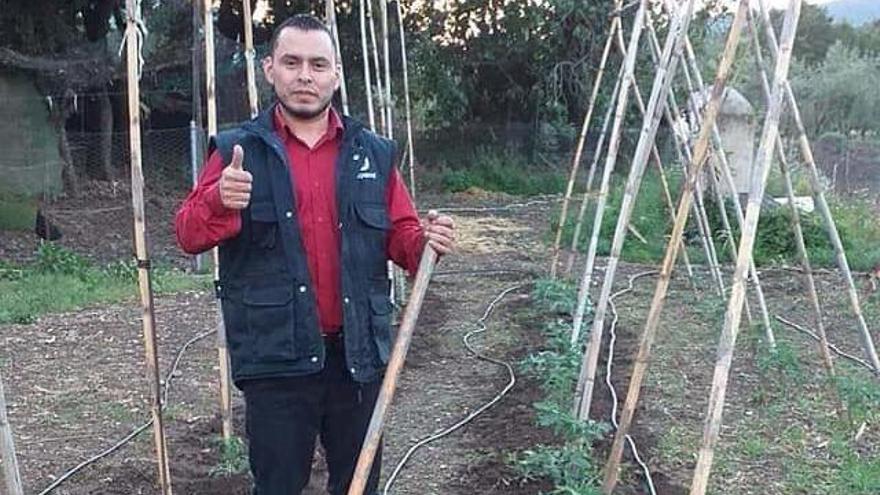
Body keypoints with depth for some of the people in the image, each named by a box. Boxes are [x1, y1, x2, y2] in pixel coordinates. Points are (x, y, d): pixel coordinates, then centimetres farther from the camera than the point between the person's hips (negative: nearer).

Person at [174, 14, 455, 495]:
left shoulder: (374, 153, 7)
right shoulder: (237, 150, 0)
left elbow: (401, 234, 11)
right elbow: (188, 234, -8)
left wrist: (426, 242, -13)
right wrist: (219, 201, -30)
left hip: (357, 354, 3)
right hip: (275, 358, -2)